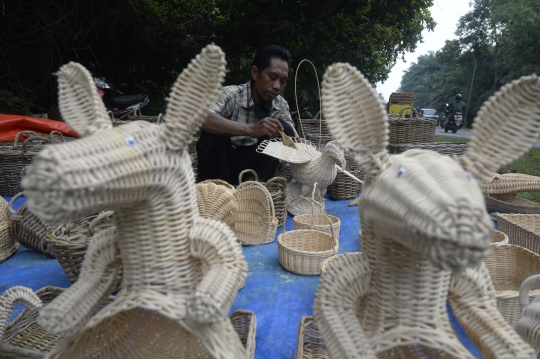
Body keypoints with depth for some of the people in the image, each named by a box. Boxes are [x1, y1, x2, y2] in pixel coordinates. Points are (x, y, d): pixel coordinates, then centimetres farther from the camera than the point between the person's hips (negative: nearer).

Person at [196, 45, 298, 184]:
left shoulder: (281, 105, -5)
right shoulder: (231, 94, -21)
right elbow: (202, 119, -40)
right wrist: (250, 129, -51)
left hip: (253, 163, 4)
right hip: (222, 161, -4)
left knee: (285, 130, -15)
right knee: (213, 133, -33)